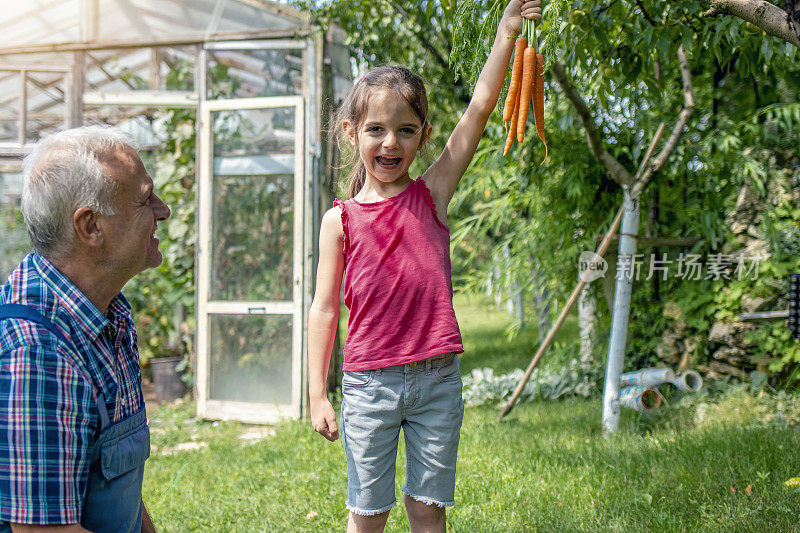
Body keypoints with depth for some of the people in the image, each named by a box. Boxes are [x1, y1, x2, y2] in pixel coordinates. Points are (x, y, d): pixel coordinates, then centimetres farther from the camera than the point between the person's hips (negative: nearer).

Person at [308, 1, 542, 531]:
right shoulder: (341, 220, -1)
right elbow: (325, 309, 2)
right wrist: (317, 395, 1)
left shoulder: (432, 195, 1)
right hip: (368, 382, -1)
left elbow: (479, 109, -5)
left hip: (437, 379, 1)